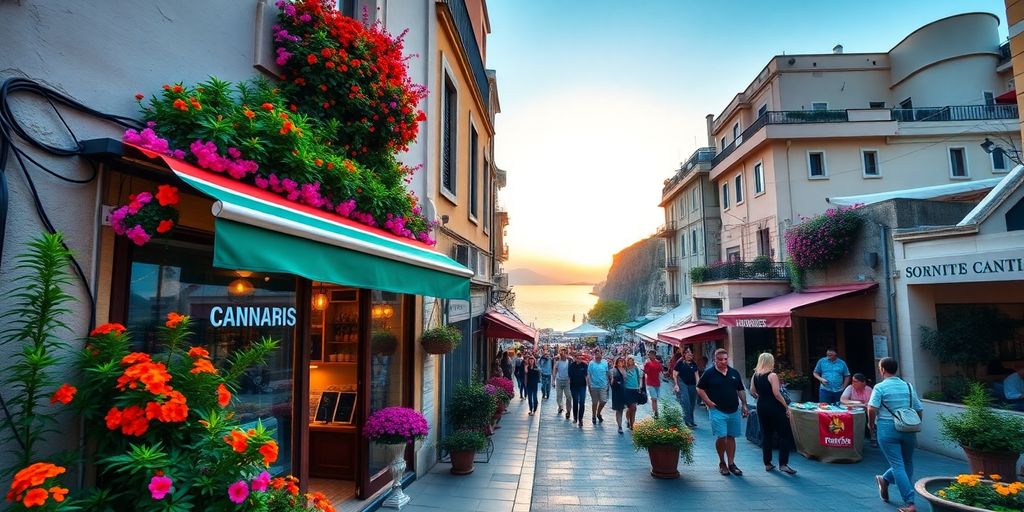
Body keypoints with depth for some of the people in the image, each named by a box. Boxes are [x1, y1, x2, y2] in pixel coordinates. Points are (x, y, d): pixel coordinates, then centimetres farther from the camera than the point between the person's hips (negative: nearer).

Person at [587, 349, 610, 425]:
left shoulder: (605, 362, 1)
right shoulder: (591, 363, -6)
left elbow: (607, 373, 7)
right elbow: (588, 375, -4)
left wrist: (608, 383, 5)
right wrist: (588, 385, -8)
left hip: (603, 386, 2)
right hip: (594, 386, -2)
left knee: (603, 401, -1)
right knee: (594, 402, 8)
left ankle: (598, 413, 26)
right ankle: (594, 416, 27)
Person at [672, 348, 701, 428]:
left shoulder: (694, 364, 13)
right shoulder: (680, 363, -2)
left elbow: (696, 375, 15)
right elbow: (674, 374, -3)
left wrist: (697, 385, 5)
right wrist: (676, 384, -11)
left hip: (692, 385, 5)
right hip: (682, 384, -5)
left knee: (692, 404, 9)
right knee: (686, 403, -13)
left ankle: (691, 421, 20)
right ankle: (688, 421, -10)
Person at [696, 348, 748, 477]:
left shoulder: (734, 373, 8)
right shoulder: (709, 373, -5)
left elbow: (740, 390, 16)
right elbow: (700, 389, 0)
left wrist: (744, 405, 8)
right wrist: (708, 402, -9)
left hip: (734, 411, 4)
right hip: (717, 411, -4)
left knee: (731, 437, 10)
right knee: (721, 437, -9)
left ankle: (731, 464, 21)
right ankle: (722, 463, 10)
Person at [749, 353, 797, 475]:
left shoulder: (755, 375, 6)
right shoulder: (772, 375, -13)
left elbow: (752, 392, 9)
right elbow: (777, 393, -19)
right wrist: (787, 407, -13)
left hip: (761, 407, 7)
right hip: (775, 408, -7)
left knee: (766, 435, 13)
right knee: (785, 435, 3)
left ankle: (767, 463, 17)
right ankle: (783, 464, -2)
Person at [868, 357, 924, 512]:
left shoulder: (880, 387, -7)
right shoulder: (908, 386, 8)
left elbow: (872, 409, -17)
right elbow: (920, 410, 11)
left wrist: (871, 424, 1)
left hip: (887, 429, -4)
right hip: (908, 430, 4)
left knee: (898, 465, 1)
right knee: (907, 463, 24)